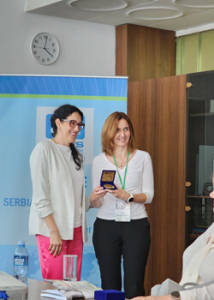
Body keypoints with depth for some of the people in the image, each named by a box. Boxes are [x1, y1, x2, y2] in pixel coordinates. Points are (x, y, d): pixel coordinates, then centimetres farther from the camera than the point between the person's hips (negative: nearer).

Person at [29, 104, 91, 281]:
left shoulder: (75, 155, 18)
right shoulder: (44, 150, -4)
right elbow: (40, 196, -11)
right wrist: (54, 231, -16)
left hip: (75, 230, 7)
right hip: (52, 229, -6)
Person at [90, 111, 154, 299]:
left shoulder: (143, 158, 7)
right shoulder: (99, 161, 8)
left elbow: (148, 195, 2)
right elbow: (95, 204, 7)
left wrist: (128, 196, -17)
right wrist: (95, 197, -17)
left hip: (136, 226, -1)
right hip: (106, 226, 1)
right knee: (109, 285, 2)